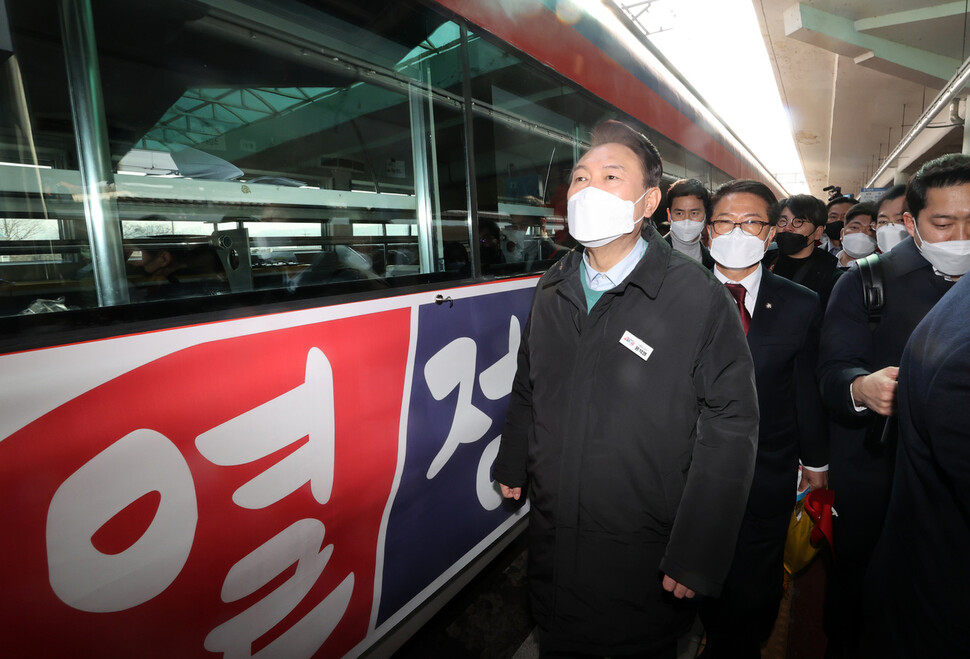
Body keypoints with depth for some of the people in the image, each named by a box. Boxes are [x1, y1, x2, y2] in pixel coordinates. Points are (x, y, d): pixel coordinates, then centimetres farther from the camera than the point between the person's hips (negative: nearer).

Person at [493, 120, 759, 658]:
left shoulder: (698, 296, -16)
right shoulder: (552, 289, 0)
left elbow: (730, 424, -15)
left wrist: (695, 554, -15)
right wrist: (512, 464, 14)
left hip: (644, 554, -4)